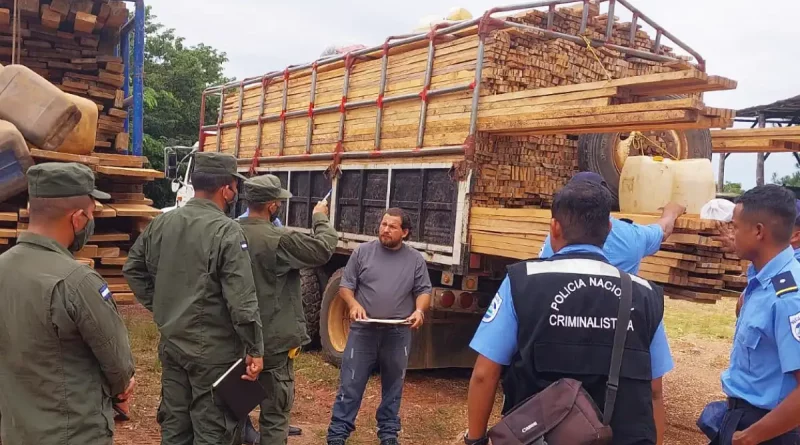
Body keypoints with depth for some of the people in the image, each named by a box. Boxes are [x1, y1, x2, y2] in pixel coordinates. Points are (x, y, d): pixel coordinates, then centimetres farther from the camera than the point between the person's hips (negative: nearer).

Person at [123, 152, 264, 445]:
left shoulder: (161, 223, 2)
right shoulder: (226, 231, -19)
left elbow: (133, 268, 14)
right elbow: (241, 300, -20)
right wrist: (255, 349, -12)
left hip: (171, 343, 7)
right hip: (213, 350, -7)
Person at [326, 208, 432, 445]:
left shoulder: (415, 259, 3)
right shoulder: (362, 252, 1)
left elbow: (424, 291, 7)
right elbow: (345, 285, 3)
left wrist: (419, 310, -14)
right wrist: (353, 304, -15)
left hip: (398, 333, 1)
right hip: (363, 330, -1)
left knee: (393, 386, 14)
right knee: (351, 384, 3)